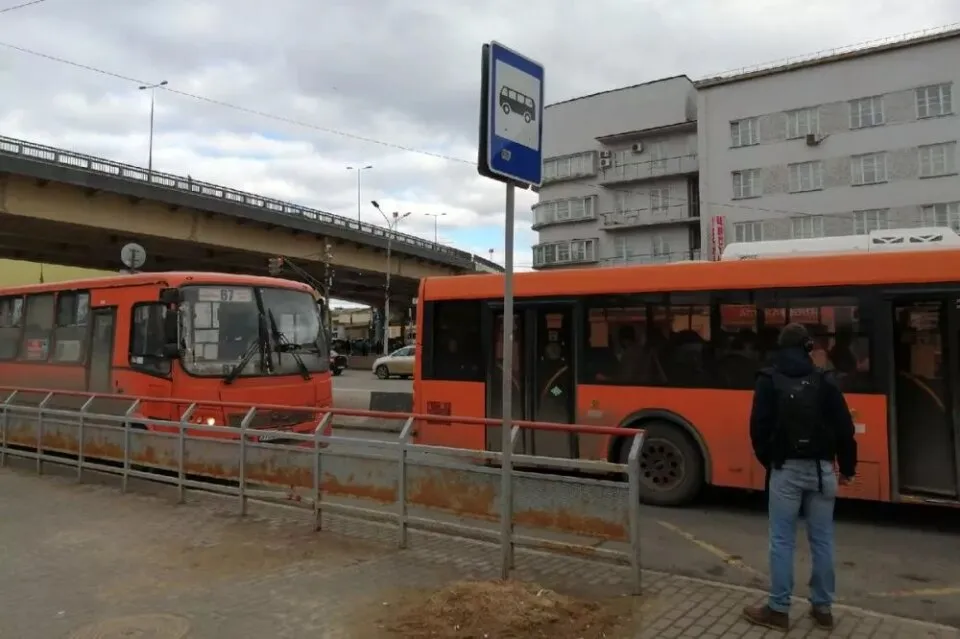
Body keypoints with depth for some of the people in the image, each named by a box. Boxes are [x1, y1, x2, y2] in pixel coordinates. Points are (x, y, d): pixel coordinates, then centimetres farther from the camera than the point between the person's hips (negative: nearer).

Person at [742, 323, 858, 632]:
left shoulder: (769, 379, -5)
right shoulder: (824, 380, 1)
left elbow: (759, 427, -6)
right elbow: (844, 428, 2)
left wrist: (767, 461, 10)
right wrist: (847, 468, 14)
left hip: (786, 469, -3)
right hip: (821, 470, 3)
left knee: (782, 541, 3)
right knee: (822, 540, 11)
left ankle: (778, 610, 10)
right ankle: (822, 608, 21)